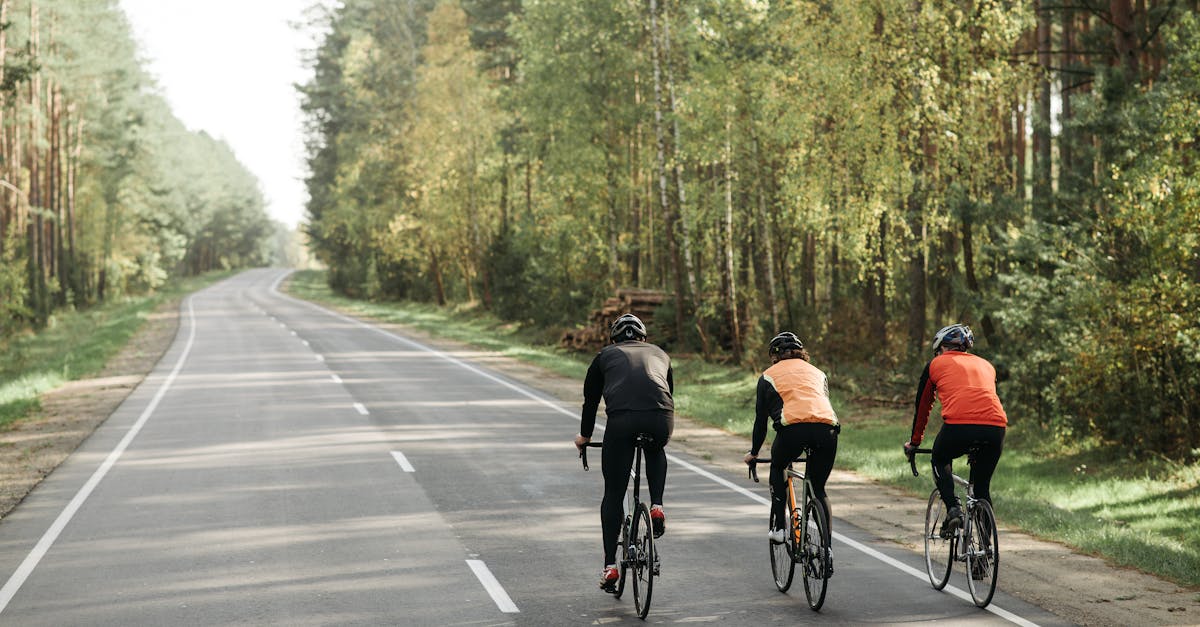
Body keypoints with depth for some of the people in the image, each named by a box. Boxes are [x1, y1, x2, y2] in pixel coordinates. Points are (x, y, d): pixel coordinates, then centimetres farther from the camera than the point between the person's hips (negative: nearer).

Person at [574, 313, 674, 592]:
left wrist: (584, 436, 49)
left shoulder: (606, 355, 27)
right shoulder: (659, 354, 32)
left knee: (613, 494, 11)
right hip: (660, 419, 2)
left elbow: (591, 399, 33)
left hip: (621, 419, -1)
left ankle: (610, 565, 8)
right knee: (656, 452, 38)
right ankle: (657, 507, 16)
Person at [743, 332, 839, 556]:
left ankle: (778, 527, 19)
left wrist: (754, 452, 37)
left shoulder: (769, 375, 23)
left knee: (777, 467, 30)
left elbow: (761, 418, 24)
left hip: (793, 428, -2)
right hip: (827, 428, 2)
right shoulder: (817, 372, 32)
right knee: (819, 489, 19)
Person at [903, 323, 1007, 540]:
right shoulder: (985, 365, 31)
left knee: (939, 462, 28)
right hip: (995, 427, 3)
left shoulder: (936, 364, 22)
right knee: (983, 486, 21)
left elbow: (922, 406, 29)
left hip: (958, 425, -3)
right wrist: (978, 445, 53)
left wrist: (914, 441, 42)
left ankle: (953, 509, 7)